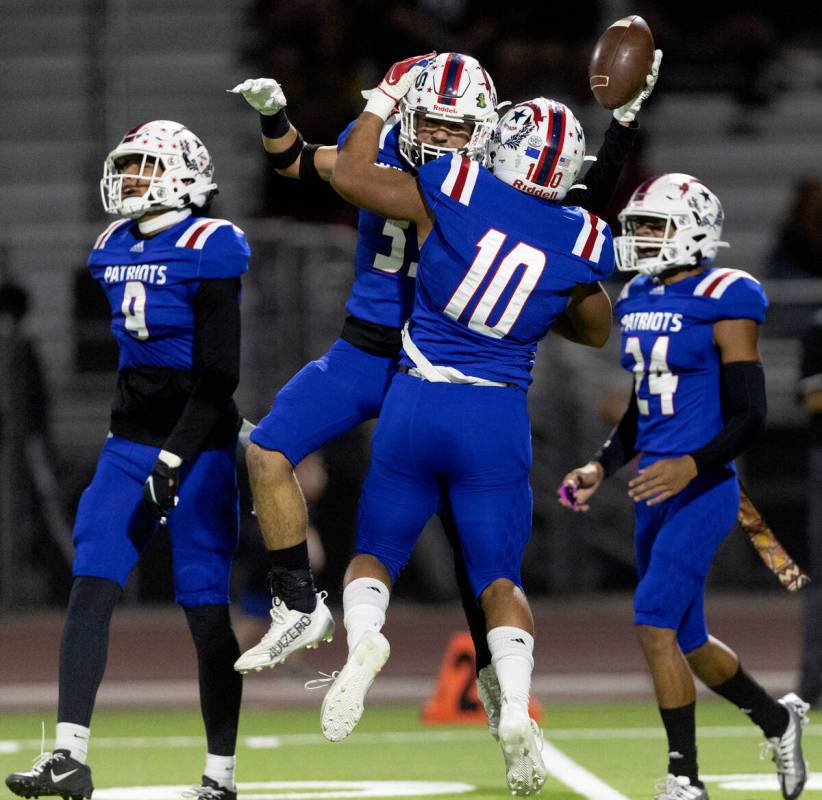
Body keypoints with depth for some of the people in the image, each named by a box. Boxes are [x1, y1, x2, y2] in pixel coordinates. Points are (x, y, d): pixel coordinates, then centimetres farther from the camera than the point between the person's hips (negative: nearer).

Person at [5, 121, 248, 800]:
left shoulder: (207, 248, -11)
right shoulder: (116, 249, 11)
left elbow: (217, 375, -15)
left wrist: (175, 459, -21)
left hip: (197, 444, -7)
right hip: (131, 439, 7)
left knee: (206, 608, -3)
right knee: (91, 587, -8)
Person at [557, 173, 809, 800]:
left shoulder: (723, 305, -11)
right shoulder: (639, 302, 12)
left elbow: (750, 419, -14)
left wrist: (692, 466, -27)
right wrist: (601, 467, 10)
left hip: (703, 491, -8)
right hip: (655, 492, 8)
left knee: (655, 626, -17)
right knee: (686, 643, 15)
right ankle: (778, 719, 38)